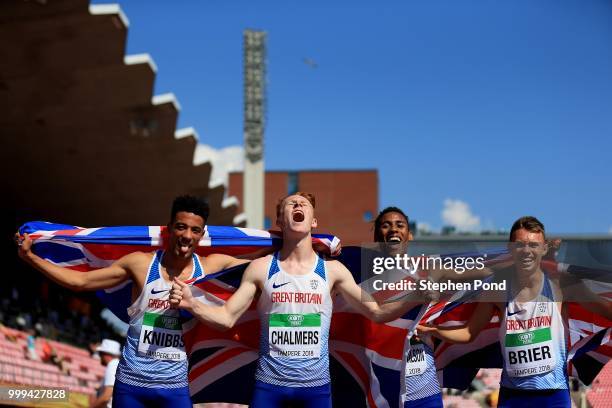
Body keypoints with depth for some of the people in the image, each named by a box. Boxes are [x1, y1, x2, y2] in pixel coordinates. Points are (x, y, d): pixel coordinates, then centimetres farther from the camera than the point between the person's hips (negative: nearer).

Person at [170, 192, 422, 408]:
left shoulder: (332, 270, 1)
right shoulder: (261, 269, 0)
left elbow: (377, 313, 5)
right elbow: (227, 317, 1)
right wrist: (190, 304, -17)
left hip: (316, 385, 1)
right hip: (269, 384, -1)